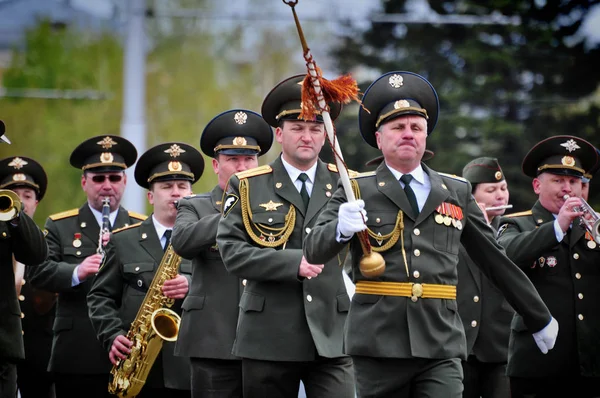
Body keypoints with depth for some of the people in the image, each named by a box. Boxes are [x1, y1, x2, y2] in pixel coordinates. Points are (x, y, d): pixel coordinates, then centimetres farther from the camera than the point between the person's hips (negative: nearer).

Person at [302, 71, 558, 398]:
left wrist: (539, 319, 24)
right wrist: (341, 228, -28)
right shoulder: (357, 191, 5)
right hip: (378, 345, -1)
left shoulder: (456, 192, 13)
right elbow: (314, 251, -6)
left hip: (441, 347, 1)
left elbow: (494, 261, 20)